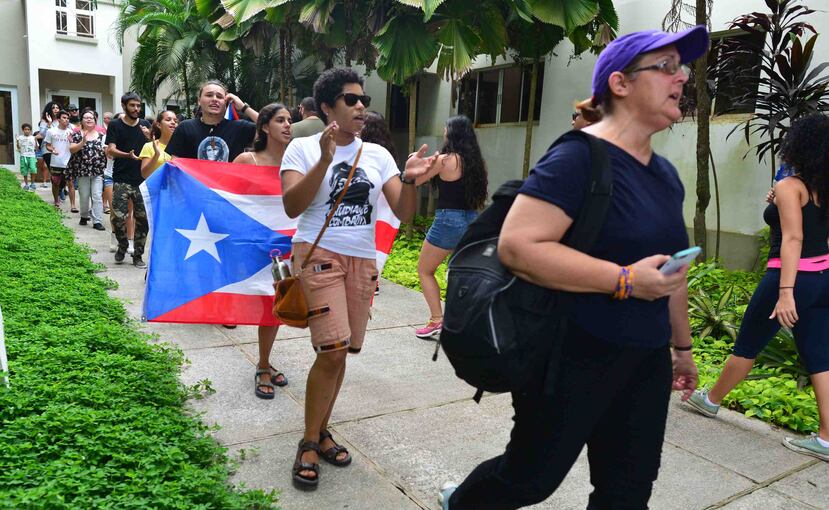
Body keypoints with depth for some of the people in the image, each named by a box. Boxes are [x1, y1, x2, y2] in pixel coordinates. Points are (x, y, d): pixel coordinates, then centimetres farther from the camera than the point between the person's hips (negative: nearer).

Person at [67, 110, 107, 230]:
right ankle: (84, 216, 28)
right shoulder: (77, 135, 3)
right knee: (84, 196, 7)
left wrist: (107, 150, -10)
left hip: (98, 171, 0)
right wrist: (83, 142, -21)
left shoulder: (100, 135, 8)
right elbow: (71, 149, -7)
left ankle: (97, 221, -7)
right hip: (82, 170, 0)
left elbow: (106, 151, 13)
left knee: (97, 196, -6)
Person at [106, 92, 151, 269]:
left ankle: (138, 255, 14)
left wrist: (149, 138, -12)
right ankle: (122, 246, 20)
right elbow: (110, 150, -8)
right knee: (118, 217, -9)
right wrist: (128, 155, -26)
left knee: (143, 219, 1)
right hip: (121, 180, -2)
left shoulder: (145, 125, 10)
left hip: (142, 180, 2)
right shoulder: (115, 125, 2)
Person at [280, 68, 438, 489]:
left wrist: (409, 180, -16)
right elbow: (292, 206, -16)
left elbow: (404, 213, 3)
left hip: (363, 260, 5)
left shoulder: (377, 155, 8)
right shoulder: (303, 148, -2)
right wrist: (325, 160, -25)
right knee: (333, 350, -15)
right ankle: (309, 442, 5)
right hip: (318, 254, -4)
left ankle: (321, 430, 29)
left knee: (340, 351, 9)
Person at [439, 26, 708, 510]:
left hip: (645, 362, 8)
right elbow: (517, 245, -26)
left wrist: (682, 345, 24)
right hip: (573, 358, -8)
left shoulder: (666, 174, 11)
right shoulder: (580, 157, -16)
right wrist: (625, 280, -26)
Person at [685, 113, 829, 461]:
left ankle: (710, 400, 27)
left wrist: (785, 292, -29)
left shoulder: (789, 186, -14)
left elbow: (793, 239, -24)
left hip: (793, 279, -8)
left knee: (747, 346, 9)